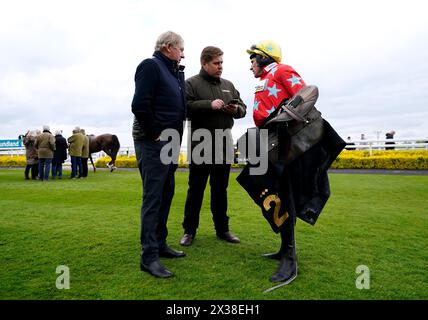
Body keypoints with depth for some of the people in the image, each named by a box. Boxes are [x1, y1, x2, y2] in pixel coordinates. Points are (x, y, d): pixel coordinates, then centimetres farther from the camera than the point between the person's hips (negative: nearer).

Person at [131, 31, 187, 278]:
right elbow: (140, 104, -19)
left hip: (169, 142, 9)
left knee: (166, 195, 12)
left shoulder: (173, 71, 21)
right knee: (153, 198, -7)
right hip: (153, 142, -9)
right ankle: (149, 257, 1)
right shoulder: (151, 66, -7)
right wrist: (155, 134, -15)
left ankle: (160, 244, 25)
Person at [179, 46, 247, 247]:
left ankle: (222, 229, 24)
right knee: (196, 189, 3)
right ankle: (189, 230, 17)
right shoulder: (191, 83, 1)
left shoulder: (228, 85, 17)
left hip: (224, 143, 5)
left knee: (220, 188, 12)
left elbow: (243, 108, 18)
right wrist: (209, 104, -21)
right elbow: (185, 107, -15)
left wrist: (236, 109, -4)